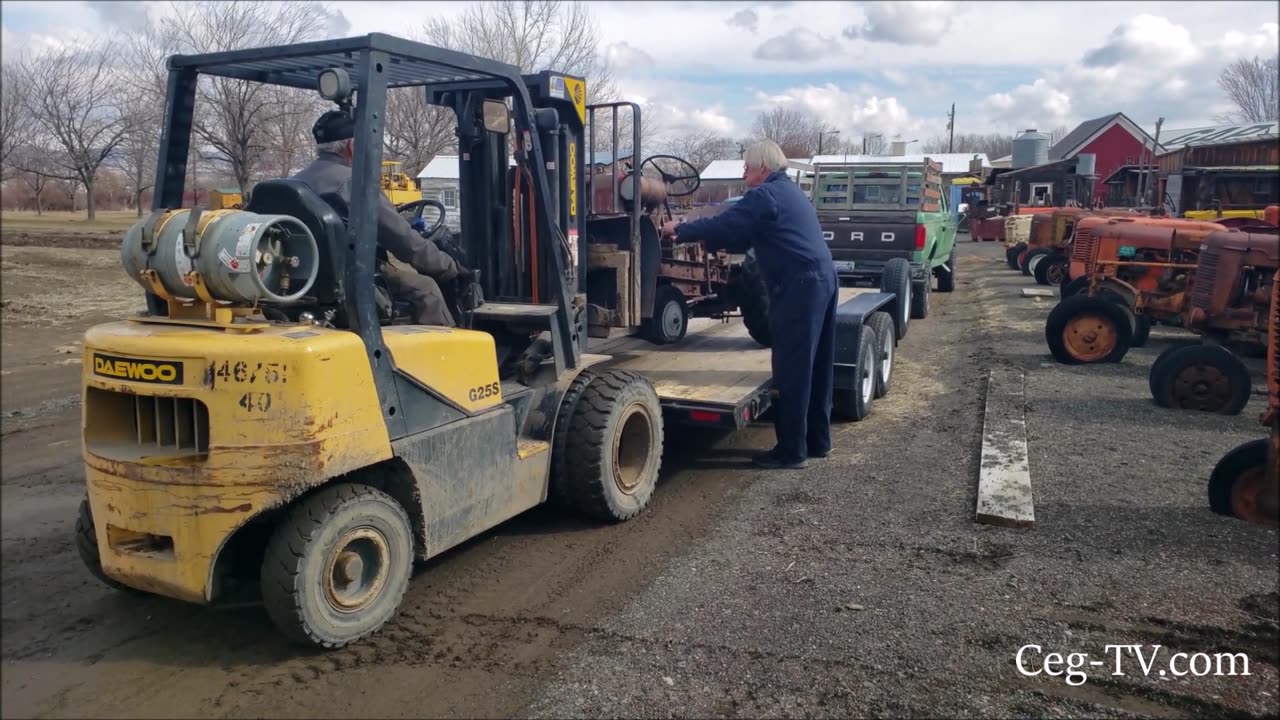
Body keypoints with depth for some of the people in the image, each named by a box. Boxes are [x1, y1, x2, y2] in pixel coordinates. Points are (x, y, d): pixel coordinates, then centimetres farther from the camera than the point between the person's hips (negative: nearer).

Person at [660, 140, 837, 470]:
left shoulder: (766, 194, -8)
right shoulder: (789, 191, 23)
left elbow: (724, 225, -10)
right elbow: (747, 236, 27)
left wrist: (680, 230, 4)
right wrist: (705, 239, 24)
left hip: (799, 285, -10)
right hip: (822, 278, 10)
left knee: (792, 369, -5)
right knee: (816, 366, 15)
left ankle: (791, 451, 0)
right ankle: (817, 440, 24)